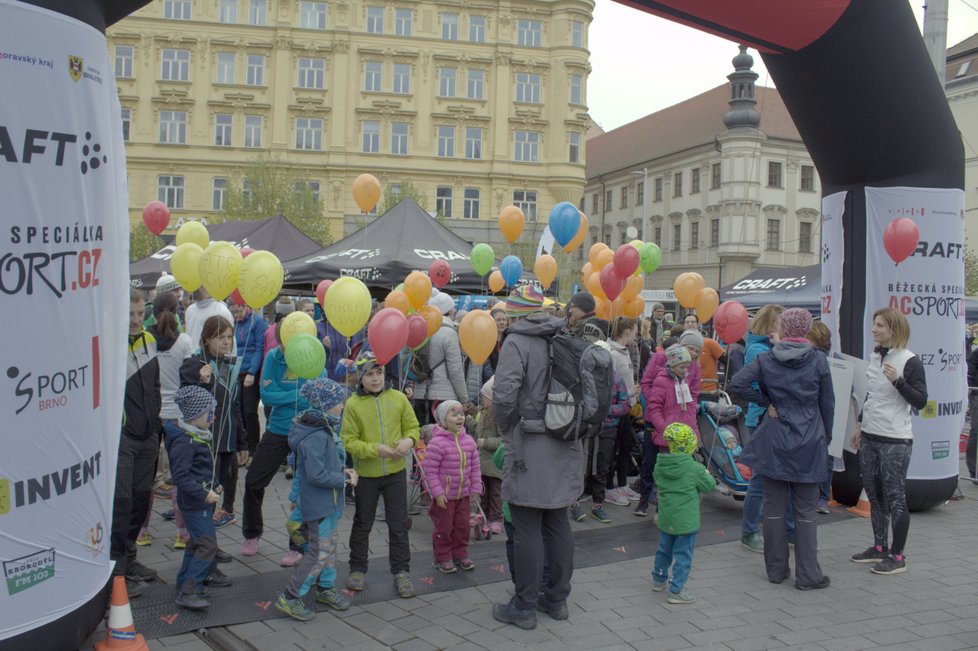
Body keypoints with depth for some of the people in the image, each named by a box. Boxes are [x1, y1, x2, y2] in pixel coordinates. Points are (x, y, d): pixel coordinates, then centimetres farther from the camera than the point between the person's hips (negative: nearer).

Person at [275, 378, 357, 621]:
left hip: (329, 501, 10)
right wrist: (344, 479, -17)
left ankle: (325, 589, 36)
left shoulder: (325, 428, 6)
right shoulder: (315, 436, -25)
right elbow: (317, 474, -28)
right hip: (318, 504, -10)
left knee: (330, 544, 20)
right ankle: (290, 597, 7)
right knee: (319, 552, -3)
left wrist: (342, 471, 3)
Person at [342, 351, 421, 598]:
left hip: (396, 472, 1)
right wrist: (376, 449, -23)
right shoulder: (353, 404, -9)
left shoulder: (398, 398, -3)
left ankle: (401, 572, 20)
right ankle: (357, 570, 30)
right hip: (366, 475, -1)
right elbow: (349, 441, -10)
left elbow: (412, 426, 6)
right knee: (362, 524, 14)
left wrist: (409, 440, -16)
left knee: (398, 524, 8)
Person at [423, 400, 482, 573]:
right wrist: (437, 493, -17)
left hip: (463, 494, 6)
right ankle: (442, 559, 20)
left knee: (462, 526, 14)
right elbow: (430, 471, -16)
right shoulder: (437, 443, -18)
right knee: (443, 528, 5)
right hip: (444, 495, -5)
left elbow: (475, 467, 8)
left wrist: (475, 489, 5)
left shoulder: (468, 441, 0)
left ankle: (460, 555, 30)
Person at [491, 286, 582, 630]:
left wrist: (505, 427, -4)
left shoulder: (517, 341, -13)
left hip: (529, 448, -7)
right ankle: (557, 599, 26)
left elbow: (504, 394, -22)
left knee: (528, 530, 1)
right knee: (558, 523, 15)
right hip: (564, 447, 7)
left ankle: (524, 607, 10)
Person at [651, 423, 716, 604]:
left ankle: (659, 579, 40)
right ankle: (676, 590, 8)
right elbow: (710, 486, -6)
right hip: (686, 521, -6)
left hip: (665, 519, 6)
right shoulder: (694, 468, -19)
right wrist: (707, 475, 13)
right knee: (683, 555, 4)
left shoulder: (660, 465, -3)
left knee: (664, 549, 24)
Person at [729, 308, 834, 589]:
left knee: (774, 508, 10)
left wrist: (766, 403, -3)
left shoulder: (767, 360, -3)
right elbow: (828, 403, 1)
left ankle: (776, 569, 17)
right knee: (805, 511, 6)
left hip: (774, 442, 1)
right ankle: (807, 574, 9)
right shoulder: (818, 360, -4)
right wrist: (826, 437, 12)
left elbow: (738, 382, -14)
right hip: (809, 443, -1)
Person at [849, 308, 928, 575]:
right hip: (869, 437, 7)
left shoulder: (910, 361, -11)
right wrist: (860, 425, 22)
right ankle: (879, 548, 25)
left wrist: (898, 380, -27)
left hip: (895, 440, -7)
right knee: (875, 496, 13)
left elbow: (921, 401, -15)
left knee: (895, 498, -1)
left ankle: (897, 556, 7)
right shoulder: (875, 356, 10)